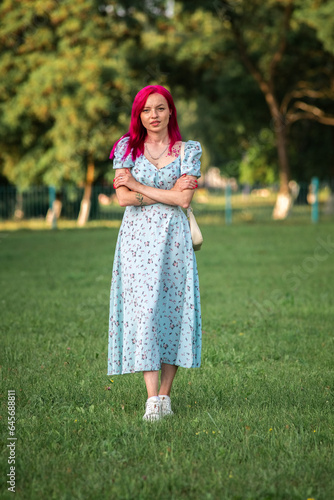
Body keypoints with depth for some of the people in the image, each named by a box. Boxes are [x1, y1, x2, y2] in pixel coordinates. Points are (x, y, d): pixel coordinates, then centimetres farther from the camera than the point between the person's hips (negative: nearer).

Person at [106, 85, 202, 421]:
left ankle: (165, 394, 6)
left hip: (173, 237, 0)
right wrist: (168, 193, -8)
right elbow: (123, 198, -3)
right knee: (142, 309, -10)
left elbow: (183, 200, -7)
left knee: (173, 308, -2)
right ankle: (152, 398, -12)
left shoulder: (189, 150, 6)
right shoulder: (127, 147, 7)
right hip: (137, 237, 0)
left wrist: (138, 186, -7)